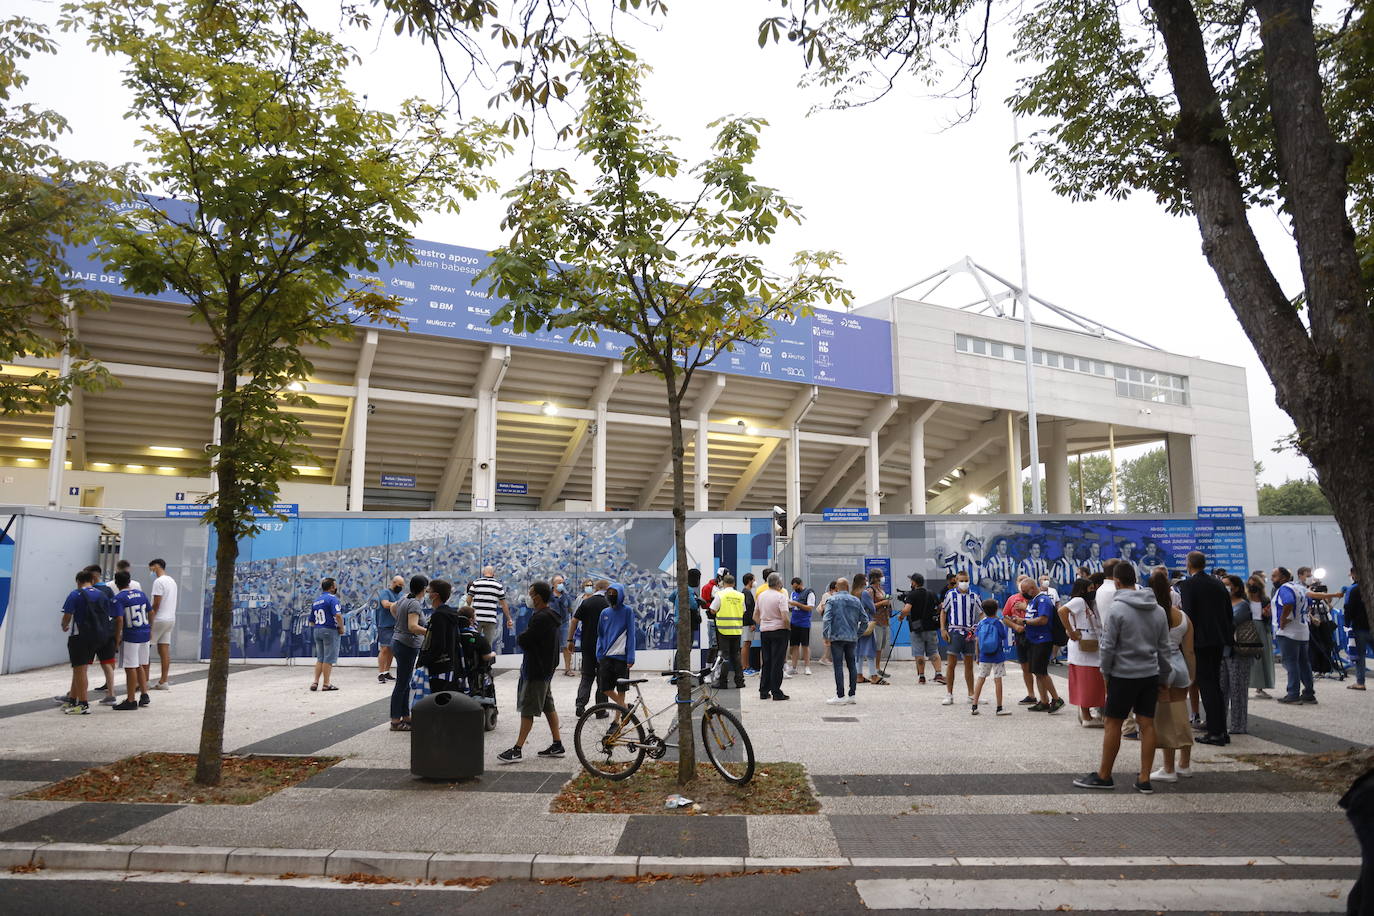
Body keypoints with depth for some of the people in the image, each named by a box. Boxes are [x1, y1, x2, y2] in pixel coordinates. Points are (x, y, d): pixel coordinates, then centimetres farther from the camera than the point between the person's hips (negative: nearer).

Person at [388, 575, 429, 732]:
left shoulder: (405, 597, 7)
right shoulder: (415, 604, -20)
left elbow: (393, 609, 27)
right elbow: (413, 627, -32)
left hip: (398, 641, 10)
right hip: (407, 646, -10)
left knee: (405, 683, 15)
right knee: (402, 684, -3)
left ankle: (405, 716, 23)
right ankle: (395, 722, 3)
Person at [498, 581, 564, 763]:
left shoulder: (542, 618, -22)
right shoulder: (550, 615, 12)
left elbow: (523, 640, -22)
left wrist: (519, 637, -2)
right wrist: (524, 638, -1)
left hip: (537, 671, -10)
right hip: (545, 668, 10)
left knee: (528, 710, -4)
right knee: (548, 706, 14)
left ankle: (518, 749, 1)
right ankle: (557, 745, 20)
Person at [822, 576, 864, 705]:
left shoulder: (832, 600, -2)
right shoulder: (856, 601, 10)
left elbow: (826, 619, -12)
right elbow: (865, 620, 10)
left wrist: (826, 637, -9)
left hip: (837, 637, -4)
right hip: (852, 638, 4)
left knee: (838, 666, -3)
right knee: (852, 664, 11)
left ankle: (840, 696, -3)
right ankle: (851, 695, 14)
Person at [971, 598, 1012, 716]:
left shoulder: (981, 623, 0)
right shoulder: (999, 623, -8)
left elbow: (977, 641, 2)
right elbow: (1004, 638, -2)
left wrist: (977, 656, 11)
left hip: (984, 657, 3)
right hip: (998, 657, -3)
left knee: (981, 679, 9)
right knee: (997, 680, 2)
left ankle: (974, 706, 9)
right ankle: (999, 708, 7)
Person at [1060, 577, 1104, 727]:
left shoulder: (1085, 603, 18)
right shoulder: (1078, 601, -12)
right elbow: (1062, 611, -28)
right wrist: (1071, 633, -23)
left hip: (1088, 647, 9)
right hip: (1083, 647, -9)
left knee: (1083, 682, 12)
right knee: (1087, 682, -5)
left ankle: (1083, 714, 18)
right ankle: (1086, 717, -1)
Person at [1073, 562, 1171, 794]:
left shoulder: (1116, 610, -13)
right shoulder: (1159, 610, 7)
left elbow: (1107, 647, -12)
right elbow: (1164, 648, 11)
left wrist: (1106, 671, 4)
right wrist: (1163, 676, 19)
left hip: (1123, 675, -6)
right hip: (1151, 674, 6)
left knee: (1112, 724, 3)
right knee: (1147, 724, 8)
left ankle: (1104, 776, 12)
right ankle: (1144, 779, 11)